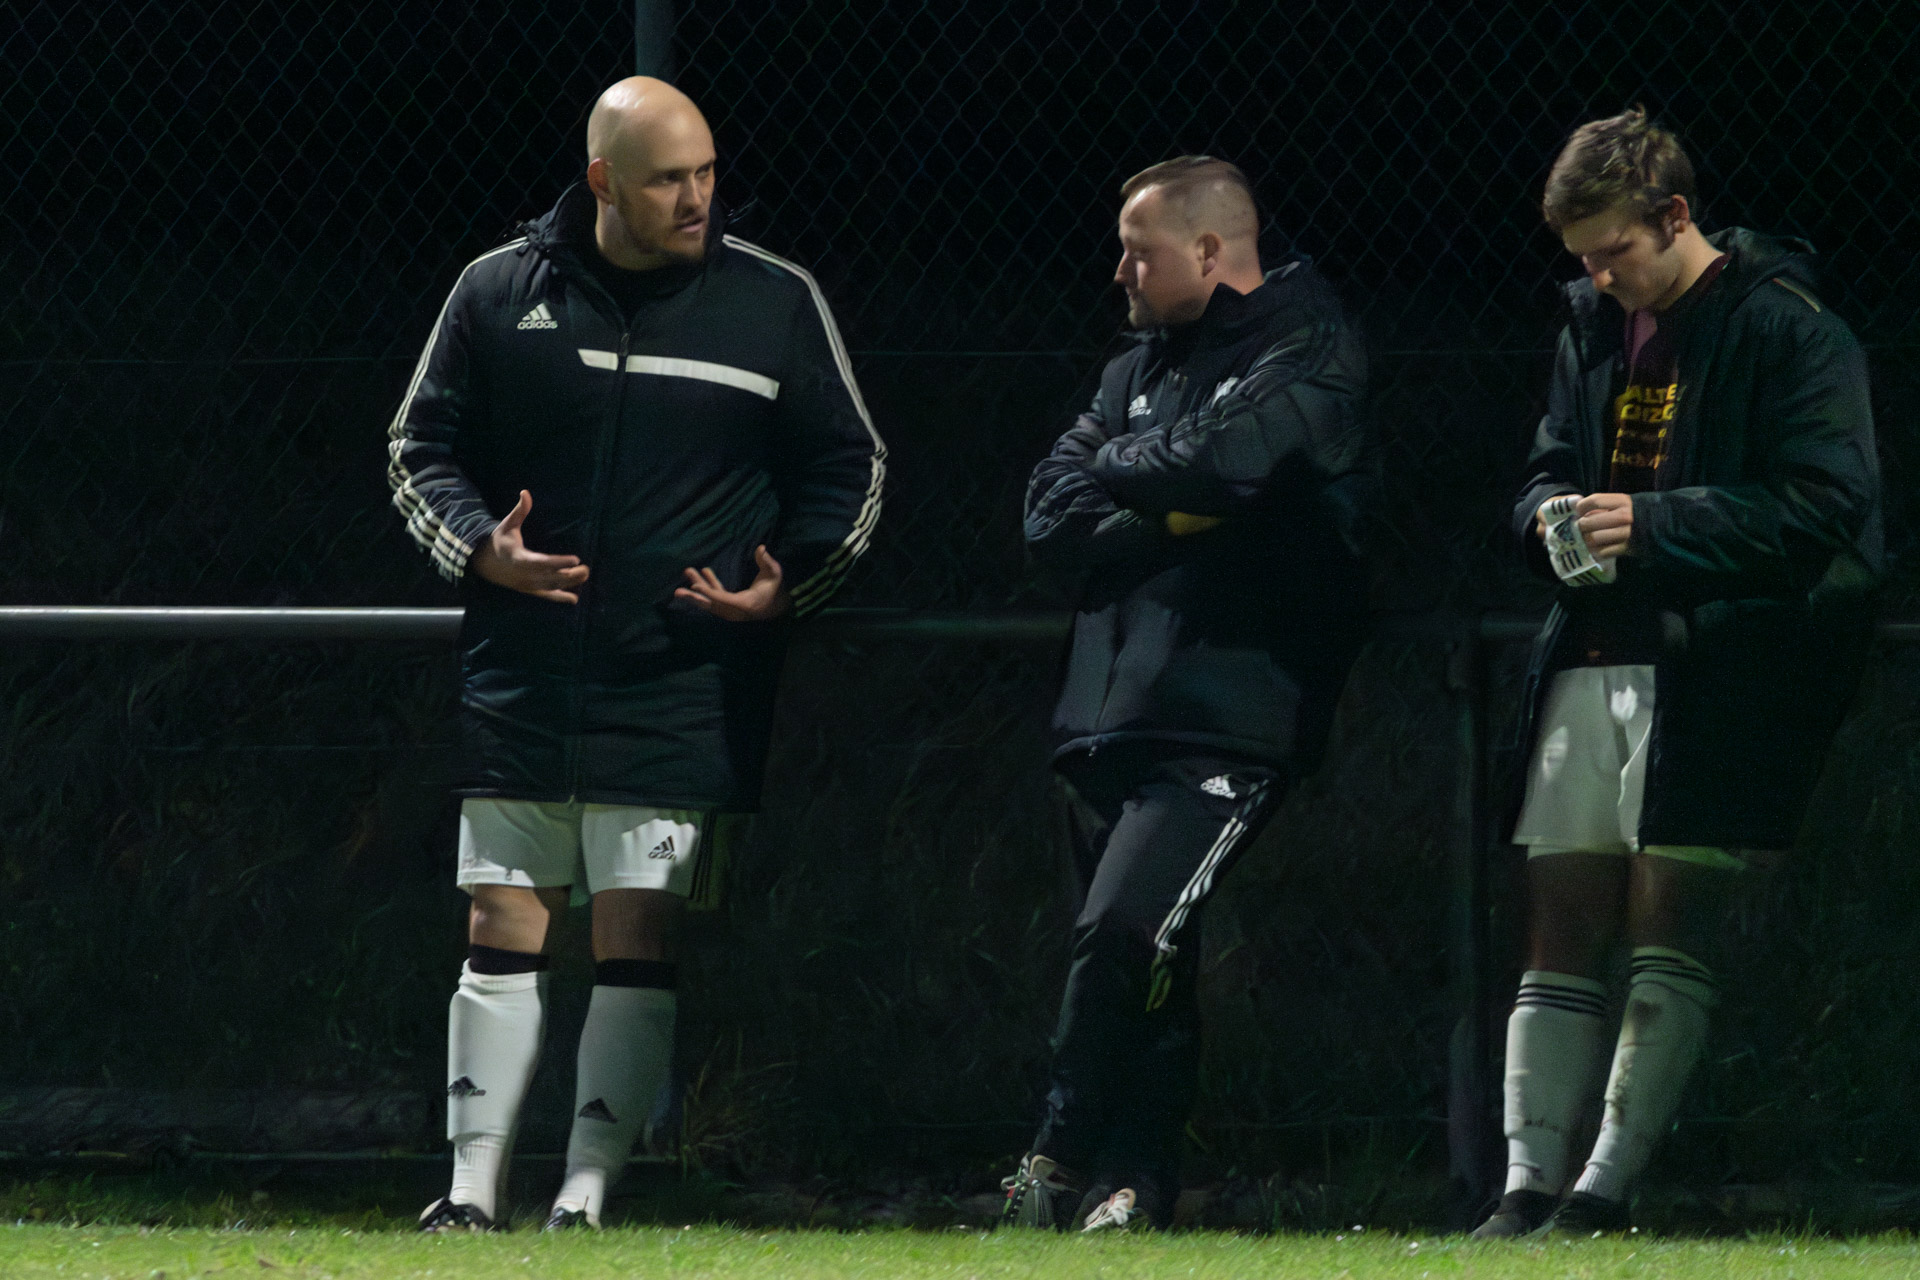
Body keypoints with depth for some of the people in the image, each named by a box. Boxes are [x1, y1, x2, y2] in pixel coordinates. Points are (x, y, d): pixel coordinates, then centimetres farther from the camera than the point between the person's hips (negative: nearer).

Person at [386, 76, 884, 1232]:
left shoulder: (776, 305, 3)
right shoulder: (500, 296, 5)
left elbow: (850, 469, 11)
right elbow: (422, 448, 12)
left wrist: (791, 582, -6)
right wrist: (479, 546, -7)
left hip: (684, 694, -1)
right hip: (521, 691, 1)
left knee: (639, 941, -4)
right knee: (504, 933, 3)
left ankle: (591, 1190, 0)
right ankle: (474, 1187, 7)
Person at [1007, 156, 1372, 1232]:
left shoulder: (1308, 357, -2)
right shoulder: (1143, 367, 20)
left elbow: (1217, 455, -20)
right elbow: (1053, 516, 11)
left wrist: (1116, 469, -1)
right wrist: (1167, 522, -6)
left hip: (1231, 710, -8)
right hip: (1122, 710, 8)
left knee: (1123, 931, -19)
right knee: (1151, 961, 9)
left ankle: (1066, 1160, -12)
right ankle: (1136, 1181, 12)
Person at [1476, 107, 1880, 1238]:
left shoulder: (1788, 329, -7)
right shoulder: (1597, 329, 16)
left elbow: (1824, 500, -14)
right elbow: (1549, 468, 25)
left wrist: (1651, 524, -18)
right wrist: (1553, 518, 0)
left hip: (1724, 667, -7)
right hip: (1597, 661, 7)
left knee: (1668, 931, -8)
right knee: (1563, 926, 1)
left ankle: (1608, 1190, -8)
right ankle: (1529, 1185, 0)